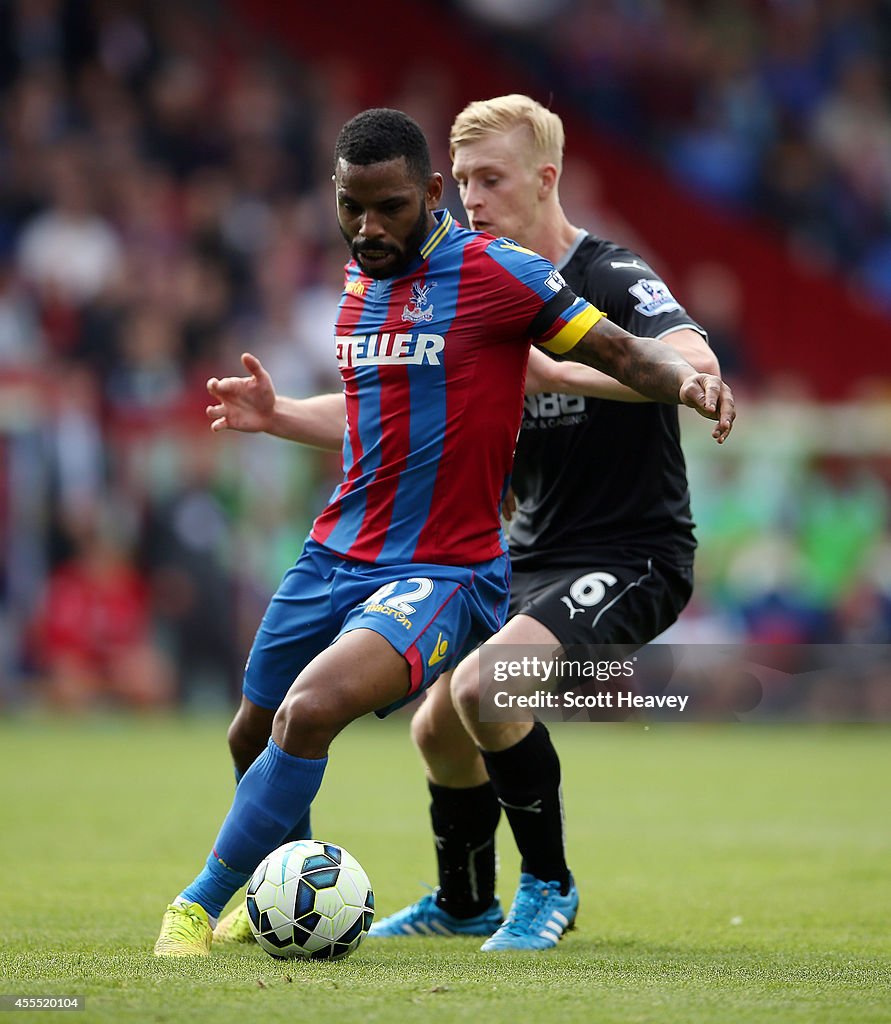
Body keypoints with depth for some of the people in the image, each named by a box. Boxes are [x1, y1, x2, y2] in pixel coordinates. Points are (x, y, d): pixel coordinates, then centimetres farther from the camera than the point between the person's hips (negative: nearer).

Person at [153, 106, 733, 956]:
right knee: (255, 732, 17)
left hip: (441, 572, -7)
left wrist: (687, 380, -28)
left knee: (311, 709, -29)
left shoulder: (495, 271, -11)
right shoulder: (357, 281, 10)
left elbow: (620, 352, -12)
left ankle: (201, 903, -14)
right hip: (334, 556, 8)